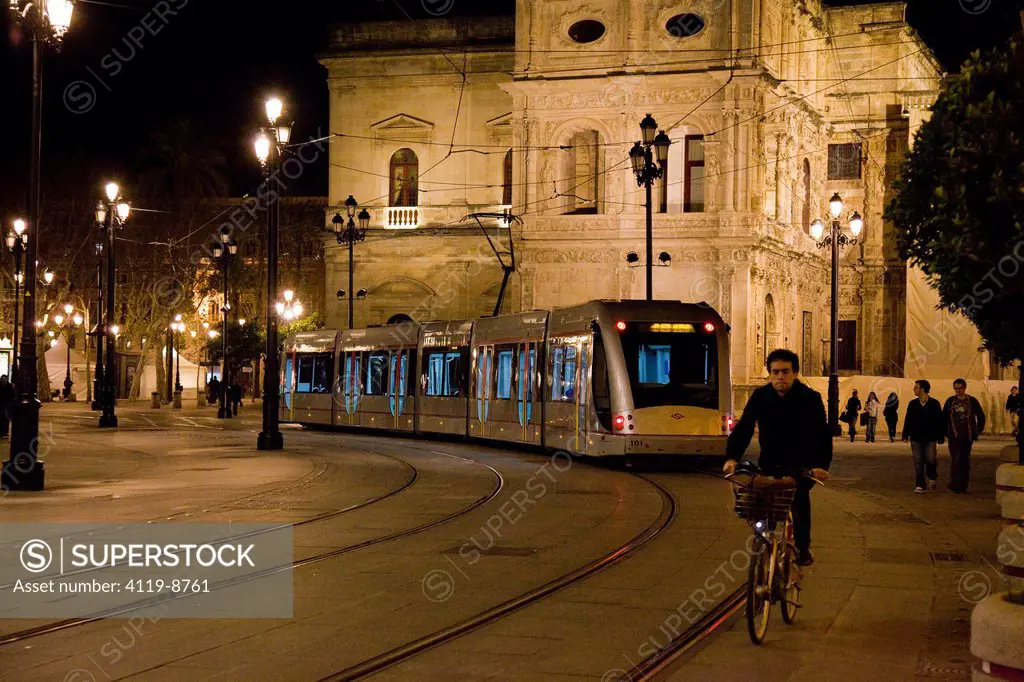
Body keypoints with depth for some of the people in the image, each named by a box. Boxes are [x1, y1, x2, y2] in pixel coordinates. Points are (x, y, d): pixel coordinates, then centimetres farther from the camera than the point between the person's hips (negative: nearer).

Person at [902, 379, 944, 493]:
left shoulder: (934, 404, -2)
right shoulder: (913, 404, 7)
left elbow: (939, 421, 0)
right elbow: (907, 420, 9)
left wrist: (940, 436, -3)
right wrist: (905, 435, 4)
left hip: (930, 438, -3)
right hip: (916, 438, 3)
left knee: (930, 460, -5)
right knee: (918, 462, 0)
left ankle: (932, 479, 23)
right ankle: (920, 485, 3)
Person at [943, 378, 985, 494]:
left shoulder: (972, 401, 4)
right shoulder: (950, 401, 5)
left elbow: (981, 416, 11)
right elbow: (944, 417, 10)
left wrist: (978, 431, 7)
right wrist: (946, 432, 4)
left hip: (968, 436, 1)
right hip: (954, 436, -1)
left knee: (965, 461, 5)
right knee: (955, 459, -12)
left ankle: (963, 486, 12)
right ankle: (955, 485, -11)